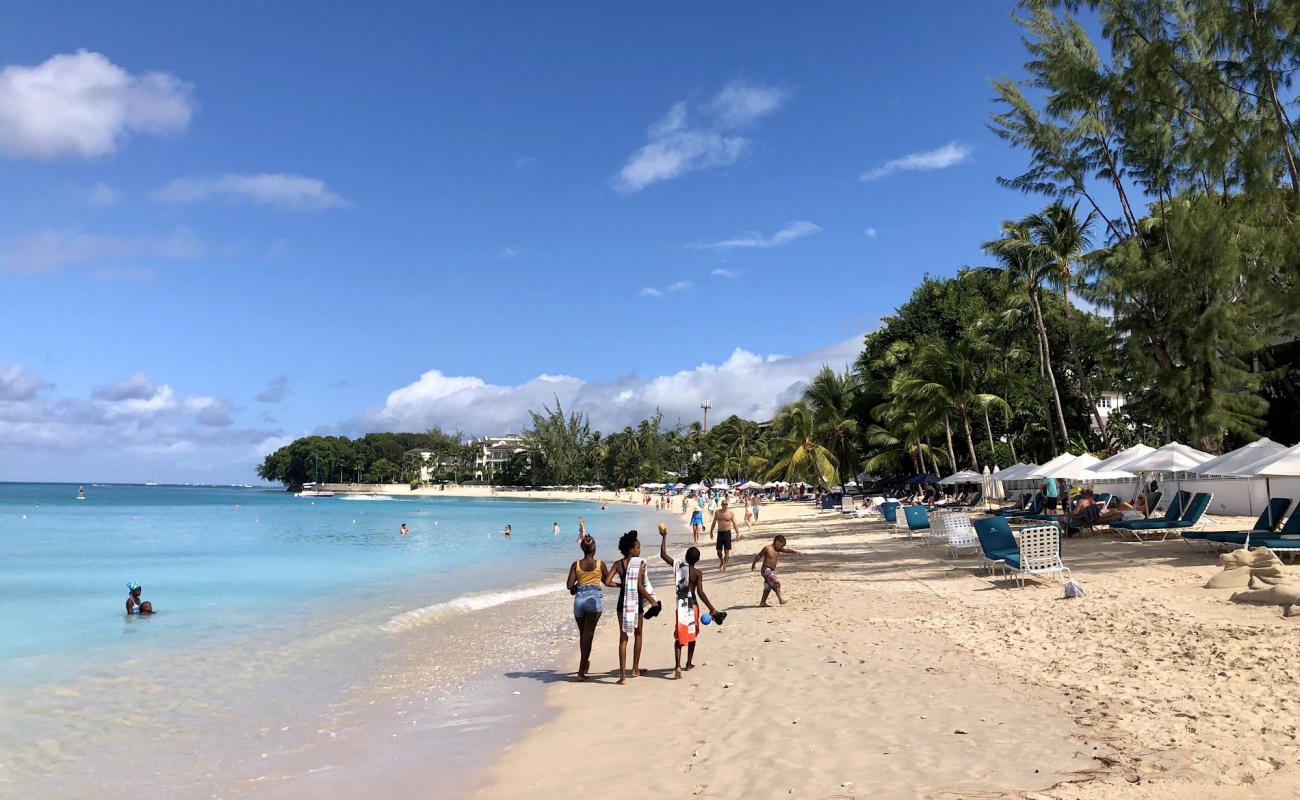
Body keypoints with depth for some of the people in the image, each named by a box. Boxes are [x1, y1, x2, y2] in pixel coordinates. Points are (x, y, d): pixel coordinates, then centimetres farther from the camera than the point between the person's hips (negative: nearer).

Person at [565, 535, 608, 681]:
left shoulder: (576, 564, 2)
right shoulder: (600, 564, -1)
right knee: (588, 634, 0)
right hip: (594, 598, -2)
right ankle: (581, 671, -3)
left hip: (579, 598, 2)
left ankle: (585, 663, 34)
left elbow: (570, 585, -3)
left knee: (582, 634, 18)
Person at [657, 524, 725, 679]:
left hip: (680, 605, 1)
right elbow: (700, 593, -18)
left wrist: (664, 536, 13)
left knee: (679, 636, 0)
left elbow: (663, 555, 5)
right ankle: (689, 663, 32)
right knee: (692, 635, 19)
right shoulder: (697, 573, -11)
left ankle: (677, 666, -17)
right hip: (692, 605, -1)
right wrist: (712, 609, -16)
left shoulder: (678, 565, -5)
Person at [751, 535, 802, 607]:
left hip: (772, 571, 8)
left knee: (768, 587, 10)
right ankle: (781, 599, -11)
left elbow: (787, 550, -1)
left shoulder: (778, 549, 8)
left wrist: (796, 552, -15)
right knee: (776, 583, -16)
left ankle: (762, 602, 16)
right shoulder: (767, 548, -12)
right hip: (766, 570, -8)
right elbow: (758, 556, -5)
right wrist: (753, 564, 1)